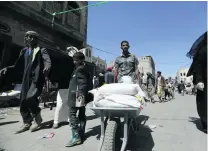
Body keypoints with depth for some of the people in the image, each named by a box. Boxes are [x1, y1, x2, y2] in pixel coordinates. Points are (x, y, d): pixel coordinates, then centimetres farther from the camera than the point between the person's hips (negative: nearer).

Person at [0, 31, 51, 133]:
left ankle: (37, 118, 4)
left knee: (30, 98, -22)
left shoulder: (41, 51, 1)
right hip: (26, 80, 6)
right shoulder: (24, 51, 15)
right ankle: (27, 123, 27)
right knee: (23, 102, 8)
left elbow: (47, 61, -17)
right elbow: (18, 67, 14)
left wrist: (47, 68, -39)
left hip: (37, 79, -6)